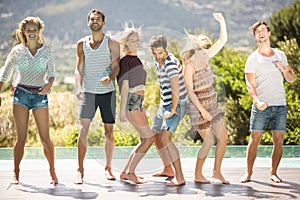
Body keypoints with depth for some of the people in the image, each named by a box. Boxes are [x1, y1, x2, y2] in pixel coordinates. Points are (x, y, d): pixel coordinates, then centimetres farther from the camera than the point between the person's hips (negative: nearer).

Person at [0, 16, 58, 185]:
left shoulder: (47, 50, 7)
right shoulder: (17, 51, 7)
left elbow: (52, 72, 2)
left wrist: (49, 84, -20)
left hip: (40, 95, 0)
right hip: (21, 93, 0)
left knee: (45, 138, -3)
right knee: (21, 137, -4)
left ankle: (52, 172, 9)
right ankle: (16, 173, 5)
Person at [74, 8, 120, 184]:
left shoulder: (112, 43, 1)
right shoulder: (82, 44, 8)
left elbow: (116, 66, -7)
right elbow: (79, 69, 10)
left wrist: (109, 77, -28)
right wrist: (79, 87, -7)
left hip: (108, 92, -1)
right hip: (88, 91, 1)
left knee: (109, 131, 5)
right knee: (83, 129, -11)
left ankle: (108, 168, 20)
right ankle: (80, 171, -8)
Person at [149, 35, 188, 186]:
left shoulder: (171, 64, -23)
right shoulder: (157, 61, 7)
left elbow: (176, 90, -32)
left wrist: (172, 110, -24)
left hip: (177, 105, -10)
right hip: (165, 105, 10)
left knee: (165, 137, -24)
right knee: (155, 135, 17)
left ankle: (179, 177, -27)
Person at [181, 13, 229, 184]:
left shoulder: (205, 57, 3)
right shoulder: (189, 66, -17)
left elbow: (223, 40, 8)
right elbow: (190, 92, -19)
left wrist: (222, 21, -2)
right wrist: (202, 111, -22)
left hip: (213, 105, 7)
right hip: (198, 107, -7)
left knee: (223, 138, 5)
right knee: (209, 141, -4)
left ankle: (217, 171, 18)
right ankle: (198, 175, 11)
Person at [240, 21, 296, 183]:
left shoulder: (280, 55, 13)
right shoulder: (253, 59, 1)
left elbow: (291, 79, 16)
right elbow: (250, 84, -7)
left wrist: (284, 69, -6)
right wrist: (257, 101, -24)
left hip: (280, 106, 3)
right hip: (261, 106, -3)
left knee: (278, 141, 1)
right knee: (254, 139, -6)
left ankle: (273, 173, 12)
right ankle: (248, 172, 3)